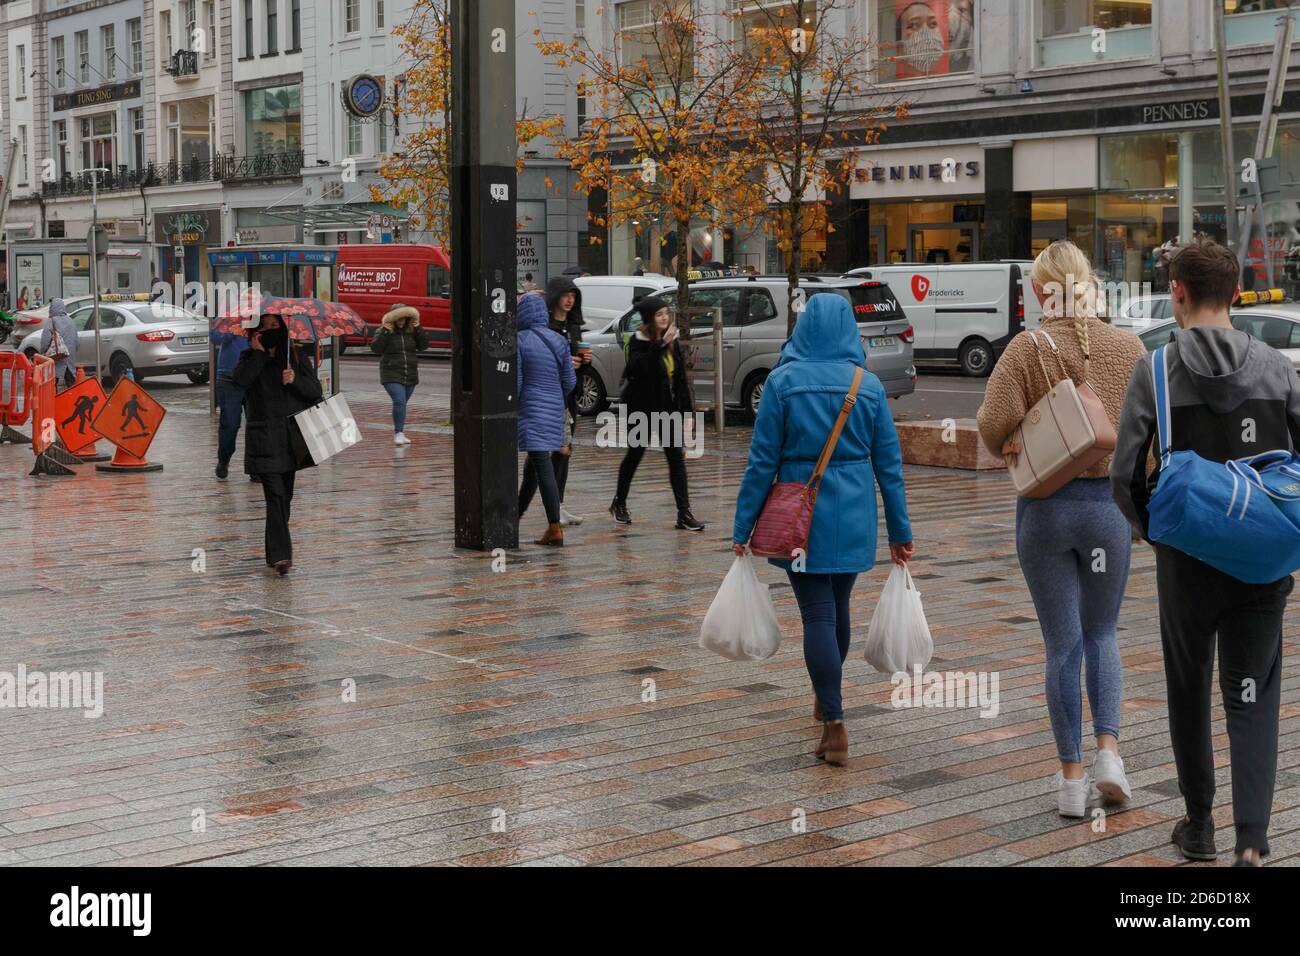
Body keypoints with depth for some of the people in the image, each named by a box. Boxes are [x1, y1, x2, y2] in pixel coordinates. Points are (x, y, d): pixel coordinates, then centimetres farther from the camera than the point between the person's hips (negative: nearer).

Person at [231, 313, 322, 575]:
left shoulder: (296, 356, 9)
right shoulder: (250, 358, 5)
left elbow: (316, 391, 3)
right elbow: (240, 379, -17)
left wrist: (296, 380, -14)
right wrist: (259, 352, -12)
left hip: (292, 436, 3)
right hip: (265, 438, -3)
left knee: (285, 495, 10)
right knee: (275, 495, -14)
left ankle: (276, 552, 23)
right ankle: (280, 555, -20)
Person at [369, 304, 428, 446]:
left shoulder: (411, 331, 6)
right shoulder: (384, 331, -4)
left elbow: (424, 345, 2)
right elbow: (376, 349, -15)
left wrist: (418, 329, -8)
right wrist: (385, 332, -22)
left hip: (410, 375, 4)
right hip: (392, 376, -4)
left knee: (401, 403, 13)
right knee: (399, 401, -19)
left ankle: (398, 432, 24)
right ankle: (399, 433, -17)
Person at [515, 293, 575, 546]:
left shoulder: (519, 341, -11)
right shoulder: (559, 340, 5)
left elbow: (515, 382, -11)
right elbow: (570, 381, 7)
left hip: (530, 409, -6)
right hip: (554, 409, 6)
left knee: (543, 467, -8)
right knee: (534, 464, 18)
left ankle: (555, 530, -12)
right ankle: (517, 511, 33)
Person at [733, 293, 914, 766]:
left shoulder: (784, 380, -8)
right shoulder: (868, 385, 0)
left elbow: (762, 460, -8)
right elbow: (889, 462, 2)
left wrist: (743, 527, -3)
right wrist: (900, 531, 8)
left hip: (802, 515, -3)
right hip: (853, 515, 3)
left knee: (818, 615, -2)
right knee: (838, 606, 21)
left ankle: (835, 724, -11)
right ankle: (825, 699, 40)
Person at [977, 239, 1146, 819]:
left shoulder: (1028, 349, -8)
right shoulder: (1129, 347, -2)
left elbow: (993, 422, -17)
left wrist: (1011, 450, 2)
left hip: (1044, 505, -1)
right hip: (1109, 504, 1)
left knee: (1062, 643, 8)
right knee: (1101, 632, 18)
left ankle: (1072, 777, 10)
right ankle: (1108, 749, -1)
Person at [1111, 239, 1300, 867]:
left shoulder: (1155, 371, -8)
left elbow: (1124, 477, -9)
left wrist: (1149, 527, 10)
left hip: (1186, 560, -1)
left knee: (1188, 691, 17)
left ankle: (1199, 824, 27)